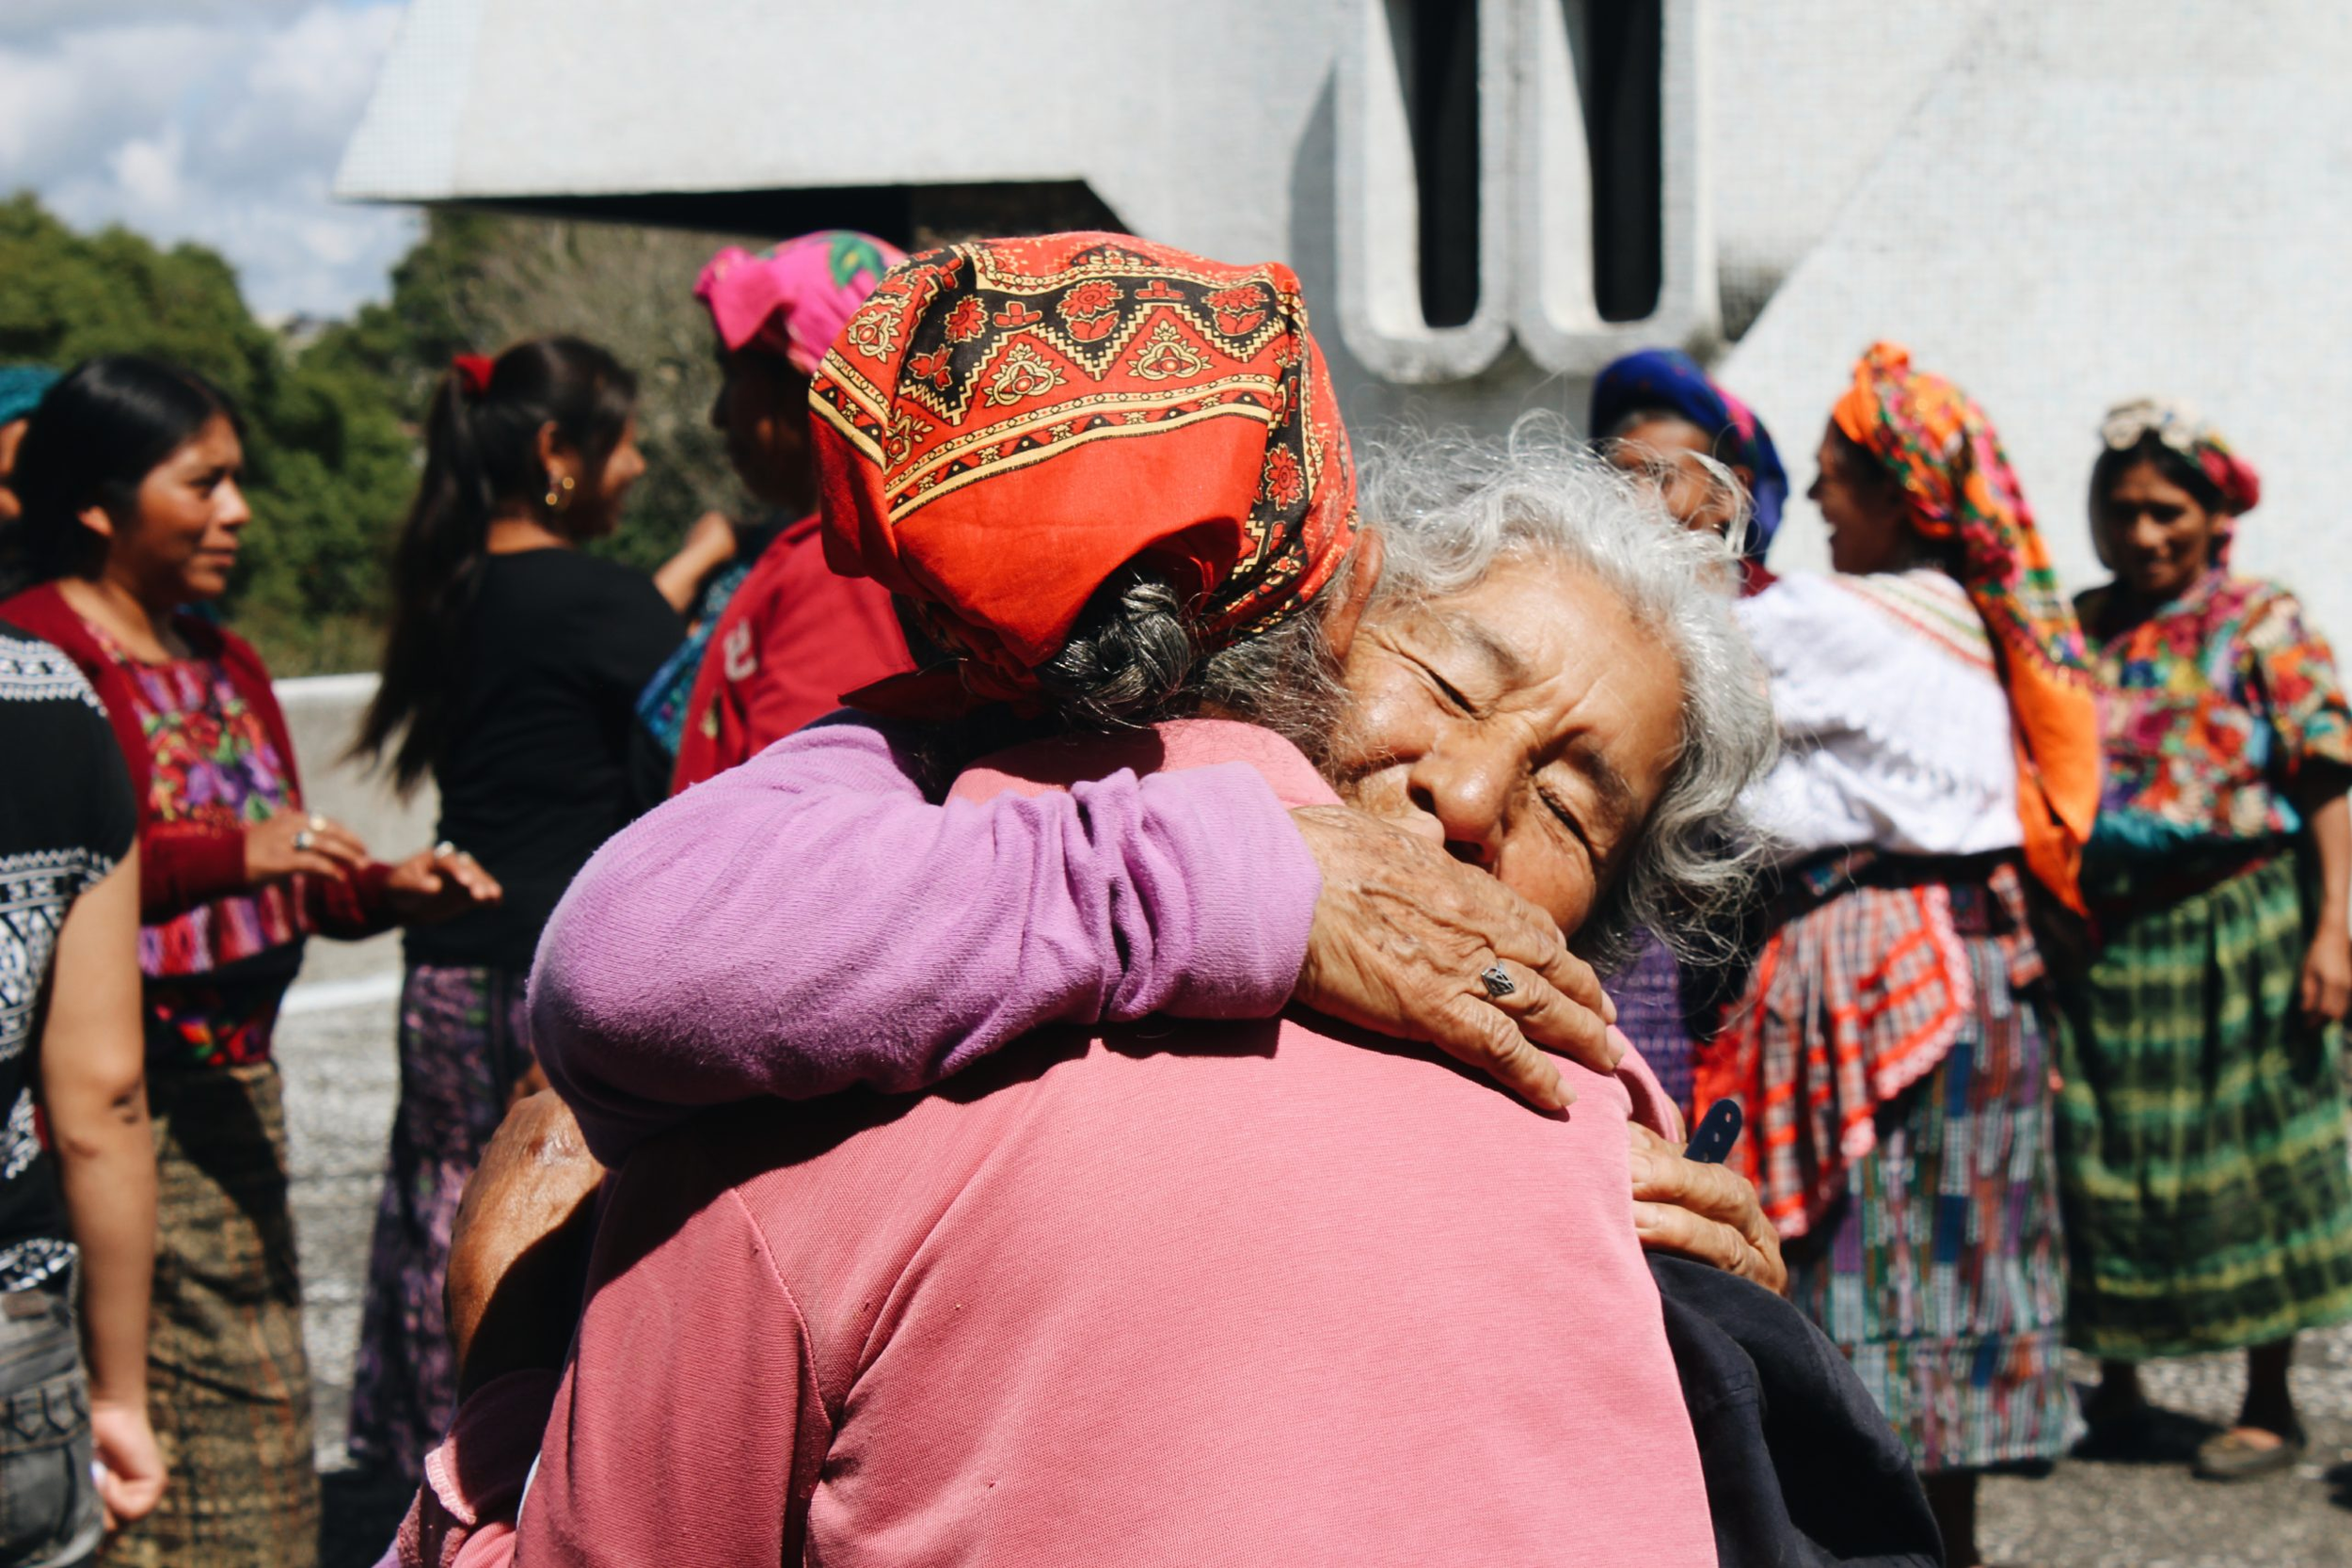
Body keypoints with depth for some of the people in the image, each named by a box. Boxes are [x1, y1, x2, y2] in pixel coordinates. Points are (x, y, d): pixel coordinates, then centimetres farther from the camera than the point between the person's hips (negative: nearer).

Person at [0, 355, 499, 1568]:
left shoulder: (223, 667, 18)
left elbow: (287, 882, 22)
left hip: (233, 1091, 9)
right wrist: (227, 856, -30)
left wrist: (386, 888, 4)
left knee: (255, 1417, 11)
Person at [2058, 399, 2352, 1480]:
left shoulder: (2261, 623, -2)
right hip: (2100, 934, 4)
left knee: (2248, 1159, 2)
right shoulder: (2067, 633, 8)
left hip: (2238, 928, -4)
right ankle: (2114, 1389, 24)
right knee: (2096, 1153, 7)